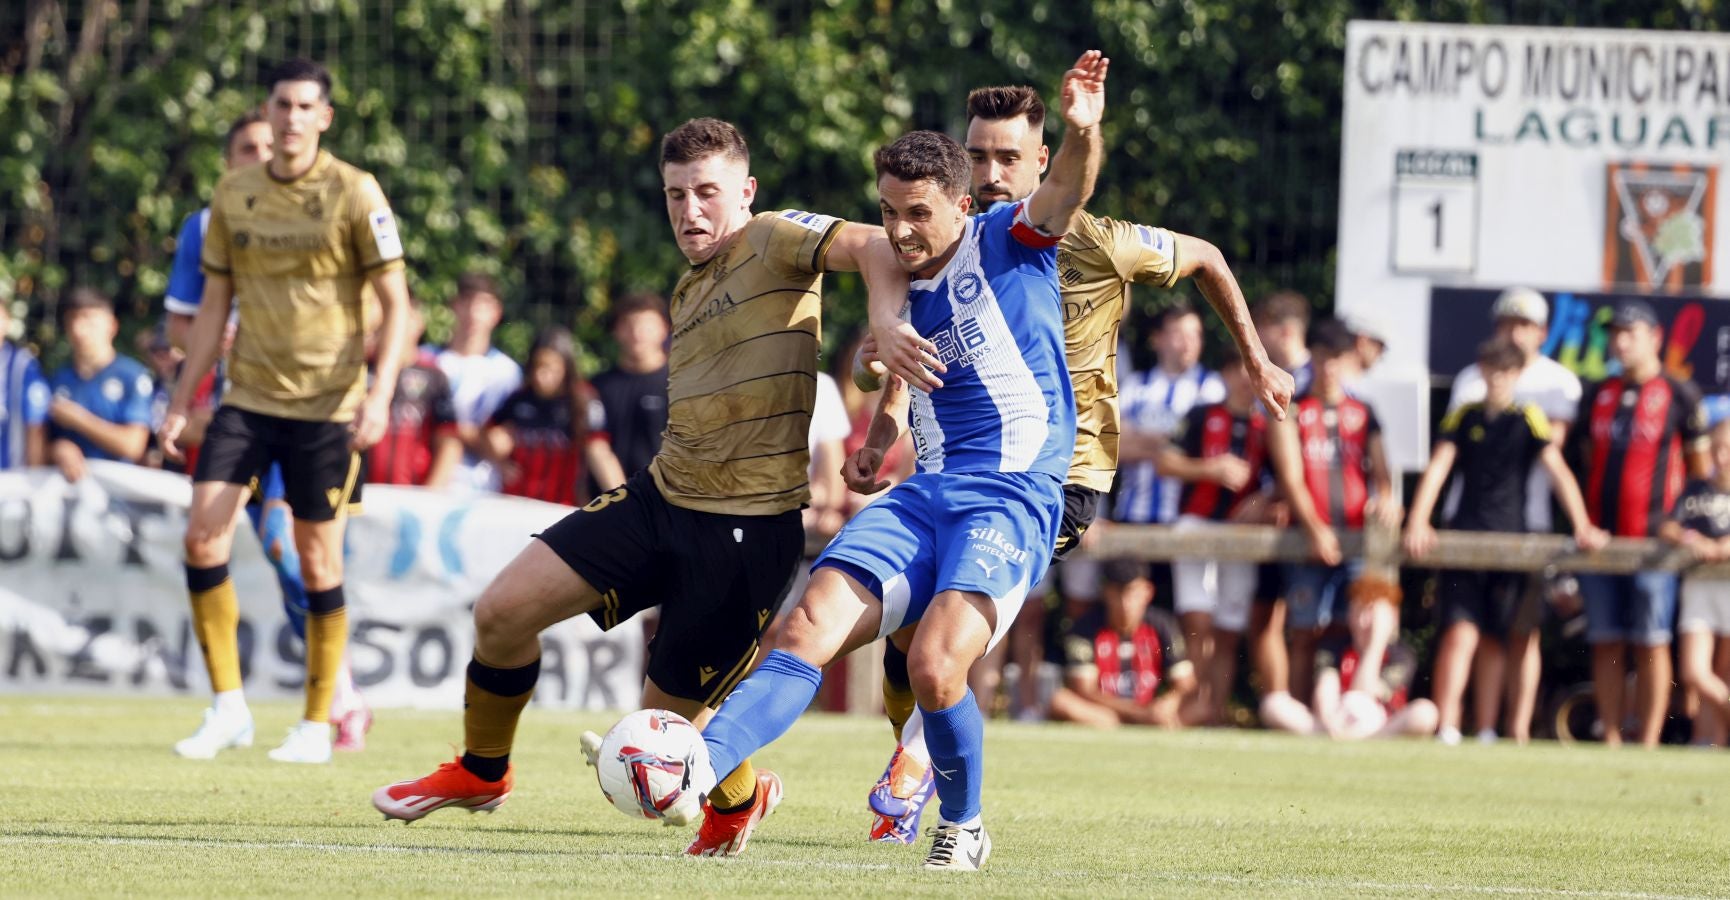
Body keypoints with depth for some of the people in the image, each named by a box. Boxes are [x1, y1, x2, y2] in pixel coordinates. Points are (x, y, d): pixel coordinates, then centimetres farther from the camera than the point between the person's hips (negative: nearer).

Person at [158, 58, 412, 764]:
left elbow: (395, 303, -7)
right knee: (202, 538, -9)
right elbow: (214, 306, 13)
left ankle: (317, 725, 11)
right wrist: (181, 403, 10)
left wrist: (380, 396, -19)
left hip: (327, 402, -4)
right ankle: (227, 708, 1)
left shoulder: (354, 195, -6)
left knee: (317, 559, 0)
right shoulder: (234, 194, 6)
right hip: (246, 399, 4)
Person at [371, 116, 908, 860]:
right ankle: (481, 773, 22)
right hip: (662, 495, 8)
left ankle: (739, 795, 33)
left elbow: (875, 247, -25)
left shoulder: (775, 241, -7)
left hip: (748, 531, -7)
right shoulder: (689, 293, 18)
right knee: (502, 611, -3)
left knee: (664, 723, -2)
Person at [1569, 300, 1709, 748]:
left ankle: (1648, 743, -3)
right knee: (1606, 644, 3)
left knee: (1652, 644, -4)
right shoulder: (1597, 396, 14)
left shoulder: (1679, 395, 1)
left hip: (1653, 539, -4)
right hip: (1600, 538, 4)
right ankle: (1610, 742, 7)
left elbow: (1700, 466, 6)